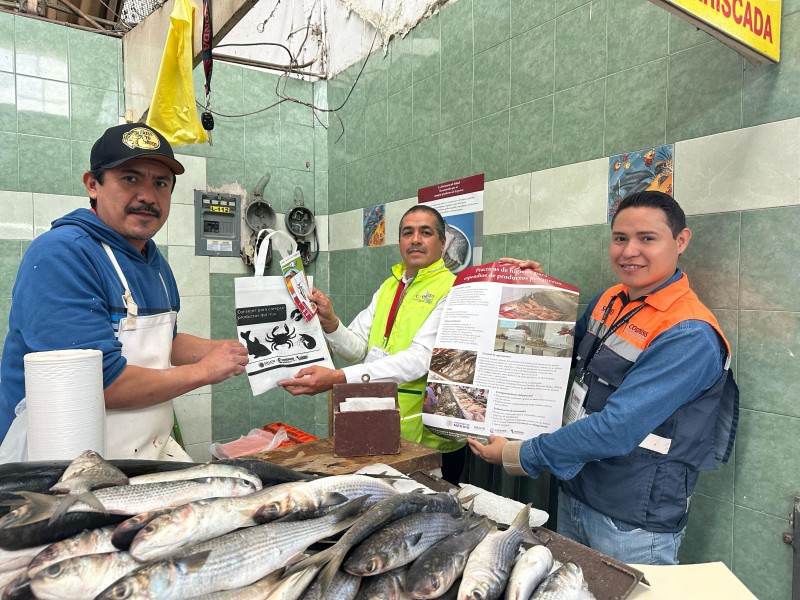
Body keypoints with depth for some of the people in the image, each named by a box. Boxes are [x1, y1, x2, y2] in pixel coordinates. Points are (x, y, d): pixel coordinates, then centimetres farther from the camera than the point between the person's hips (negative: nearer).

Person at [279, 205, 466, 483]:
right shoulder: (388, 287, 11)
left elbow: (419, 360, -25)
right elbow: (357, 347, 8)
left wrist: (337, 378, -32)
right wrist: (330, 322, -13)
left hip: (427, 439, -6)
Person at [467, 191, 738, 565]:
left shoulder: (689, 336, -23)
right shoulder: (609, 301, 1)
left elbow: (617, 429, -28)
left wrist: (518, 456, -21)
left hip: (632, 526, -7)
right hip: (573, 496, 7)